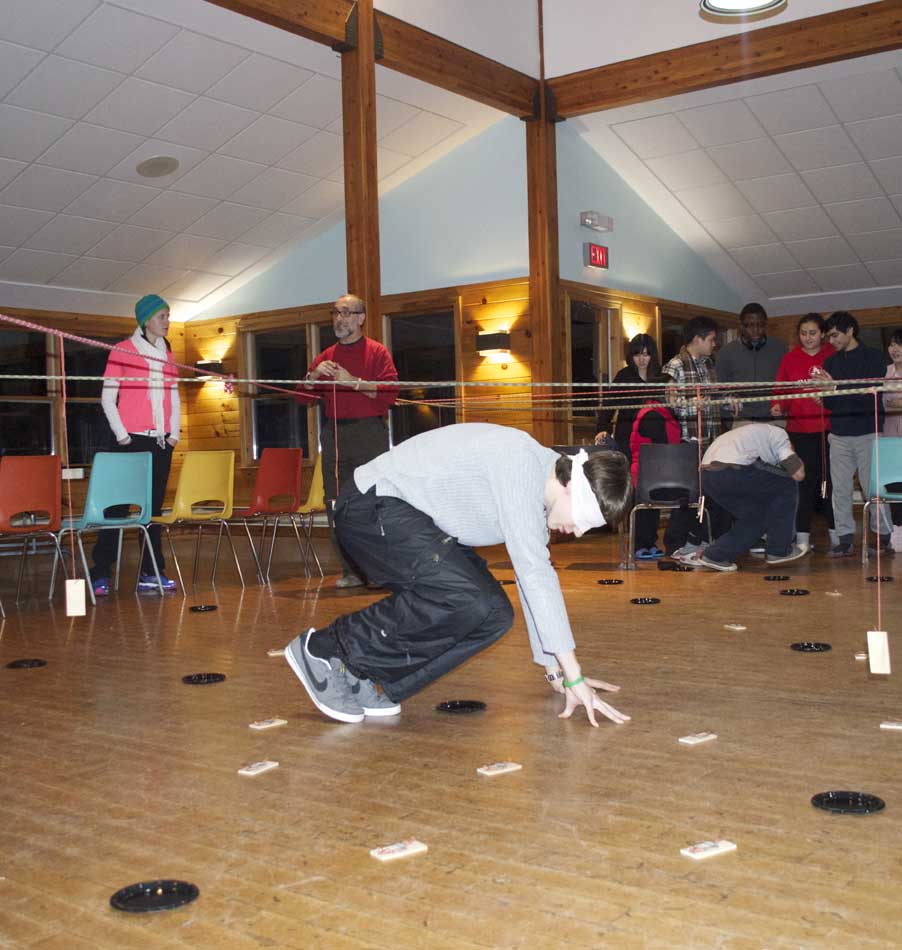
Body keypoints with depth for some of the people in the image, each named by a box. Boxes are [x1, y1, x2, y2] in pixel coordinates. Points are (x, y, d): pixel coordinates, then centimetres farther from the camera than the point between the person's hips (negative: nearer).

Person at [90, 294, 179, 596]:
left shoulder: (167, 354, 16)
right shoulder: (123, 351, 0)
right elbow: (107, 398, -1)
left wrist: (174, 432, 9)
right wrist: (121, 434, -8)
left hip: (161, 441, 5)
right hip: (132, 439, -5)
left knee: (154, 506, 5)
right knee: (118, 504, -6)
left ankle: (151, 573, 9)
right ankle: (100, 573, 0)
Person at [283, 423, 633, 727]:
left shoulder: (537, 491, 5)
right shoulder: (521, 462, -24)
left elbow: (535, 576, 15)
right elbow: (533, 572, -28)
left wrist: (555, 670, 15)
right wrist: (574, 676, -25)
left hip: (415, 517, 10)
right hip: (372, 504, -10)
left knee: (495, 615, -3)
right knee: (466, 599, -27)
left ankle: (361, 676, 0)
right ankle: (326, 649, -13)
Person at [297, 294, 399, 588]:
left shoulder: (377, 352, 5)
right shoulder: (325, 357, 18)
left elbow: (390, 393, -8)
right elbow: (303, 395, 13)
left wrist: (354, 382, -16)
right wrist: (314, 374, -6)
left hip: (369, 433, -5)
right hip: (334, 434, 5)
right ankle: (351, 571, 9)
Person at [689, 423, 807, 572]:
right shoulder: (778, 433, 15)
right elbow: (798, 474, 8)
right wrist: (798, 461, 28)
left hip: (706, 476, 8)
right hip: (733, 472, -8)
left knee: (757, 516, 23)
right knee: (787, 486, 14)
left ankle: (715, 555, 17)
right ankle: (779, 550, 18)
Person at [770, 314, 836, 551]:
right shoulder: (790, 359, 7)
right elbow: (781, 391, 7)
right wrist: (778, 406, -12)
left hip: (830, 428, 0)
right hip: (800, 429, 0)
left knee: (832, 479, 4)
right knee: (804, 482, 0)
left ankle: (836, 533, 15)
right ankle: (802, 536, 5)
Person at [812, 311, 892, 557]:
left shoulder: (873, 357, 0)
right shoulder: (831, 362, 13)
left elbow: (872, 394, -12)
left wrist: (836, 386, -17)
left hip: (868, 433, -4)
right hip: (839, 435, 4)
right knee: (840, 489, 1)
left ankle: (883, 537, 9)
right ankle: (845, 539, 6)